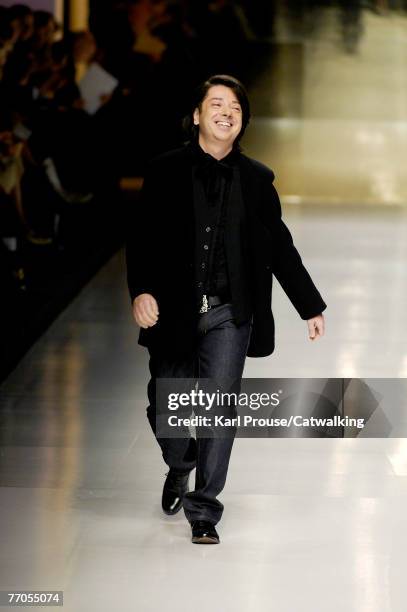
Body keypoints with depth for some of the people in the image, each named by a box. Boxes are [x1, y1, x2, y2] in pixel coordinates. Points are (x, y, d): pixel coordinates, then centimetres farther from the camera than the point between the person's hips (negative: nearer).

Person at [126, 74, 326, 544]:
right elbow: (141, 236, -2)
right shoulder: (166, 171, 2)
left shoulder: (256, 179, 7)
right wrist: (141, 290, -19)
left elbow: (280, 248, 13)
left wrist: (310, 307, 13)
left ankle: (204, 509, 4)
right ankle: (180, 467, 40)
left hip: (229, 314, 0)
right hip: (173, 312, 0)